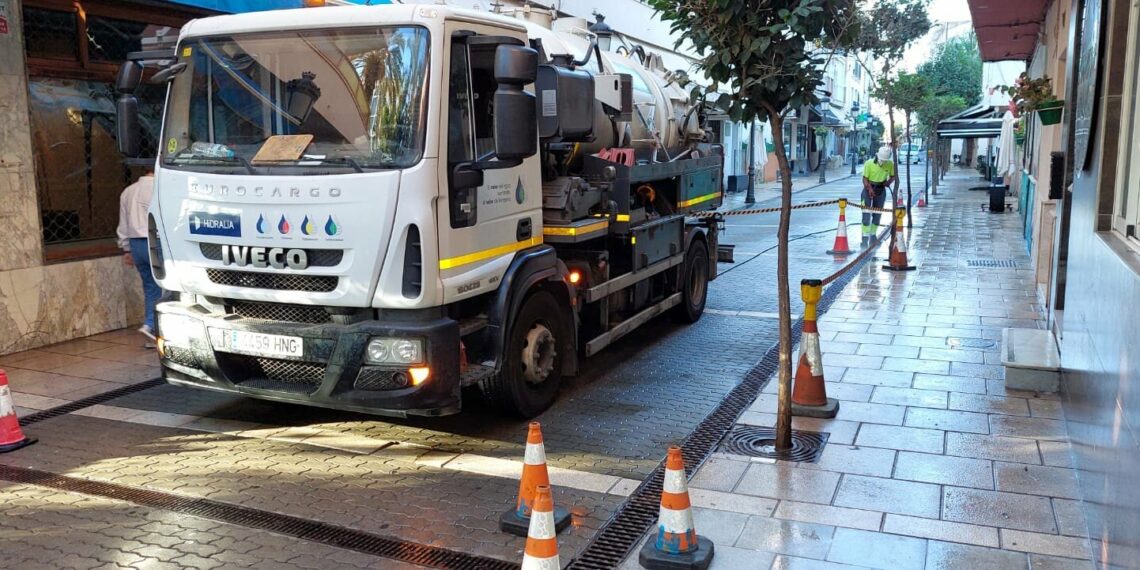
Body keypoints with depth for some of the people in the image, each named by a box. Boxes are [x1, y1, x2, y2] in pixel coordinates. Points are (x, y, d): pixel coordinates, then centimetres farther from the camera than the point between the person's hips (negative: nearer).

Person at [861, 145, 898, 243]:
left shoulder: (890, 164, -9)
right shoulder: (869, 163, -18)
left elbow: (893, 176, 6)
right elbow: (865, 179, -14)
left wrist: (888, 182, -15)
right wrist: (869, 189, -28)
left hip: (881, 189, 3)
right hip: (869, 188, -3)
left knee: (877, 213, 9)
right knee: (866, 213, -9)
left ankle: (873, 234, 21)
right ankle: (865, 236, -8)